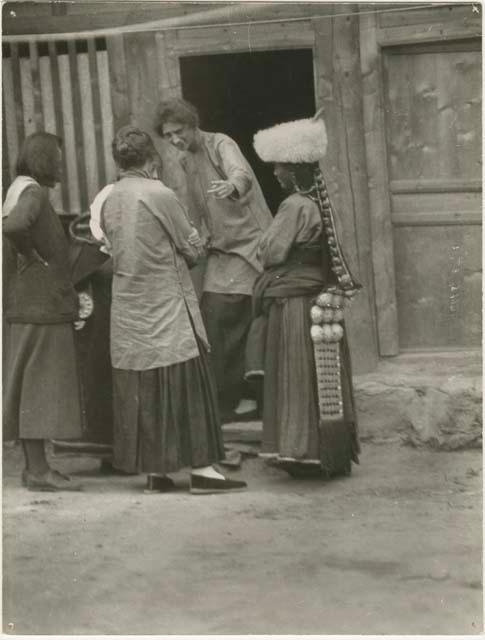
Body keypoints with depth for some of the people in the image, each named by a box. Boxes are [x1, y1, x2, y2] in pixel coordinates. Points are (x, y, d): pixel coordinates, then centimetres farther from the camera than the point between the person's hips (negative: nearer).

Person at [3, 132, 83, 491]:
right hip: (41, 303, -10)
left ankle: (34, 466, 17)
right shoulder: (33, 192, -15)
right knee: (41, 384, -7)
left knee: (31, 386, 11)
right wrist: (32, 255, -20)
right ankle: (38, 471, -5)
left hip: (32, 303, 10)